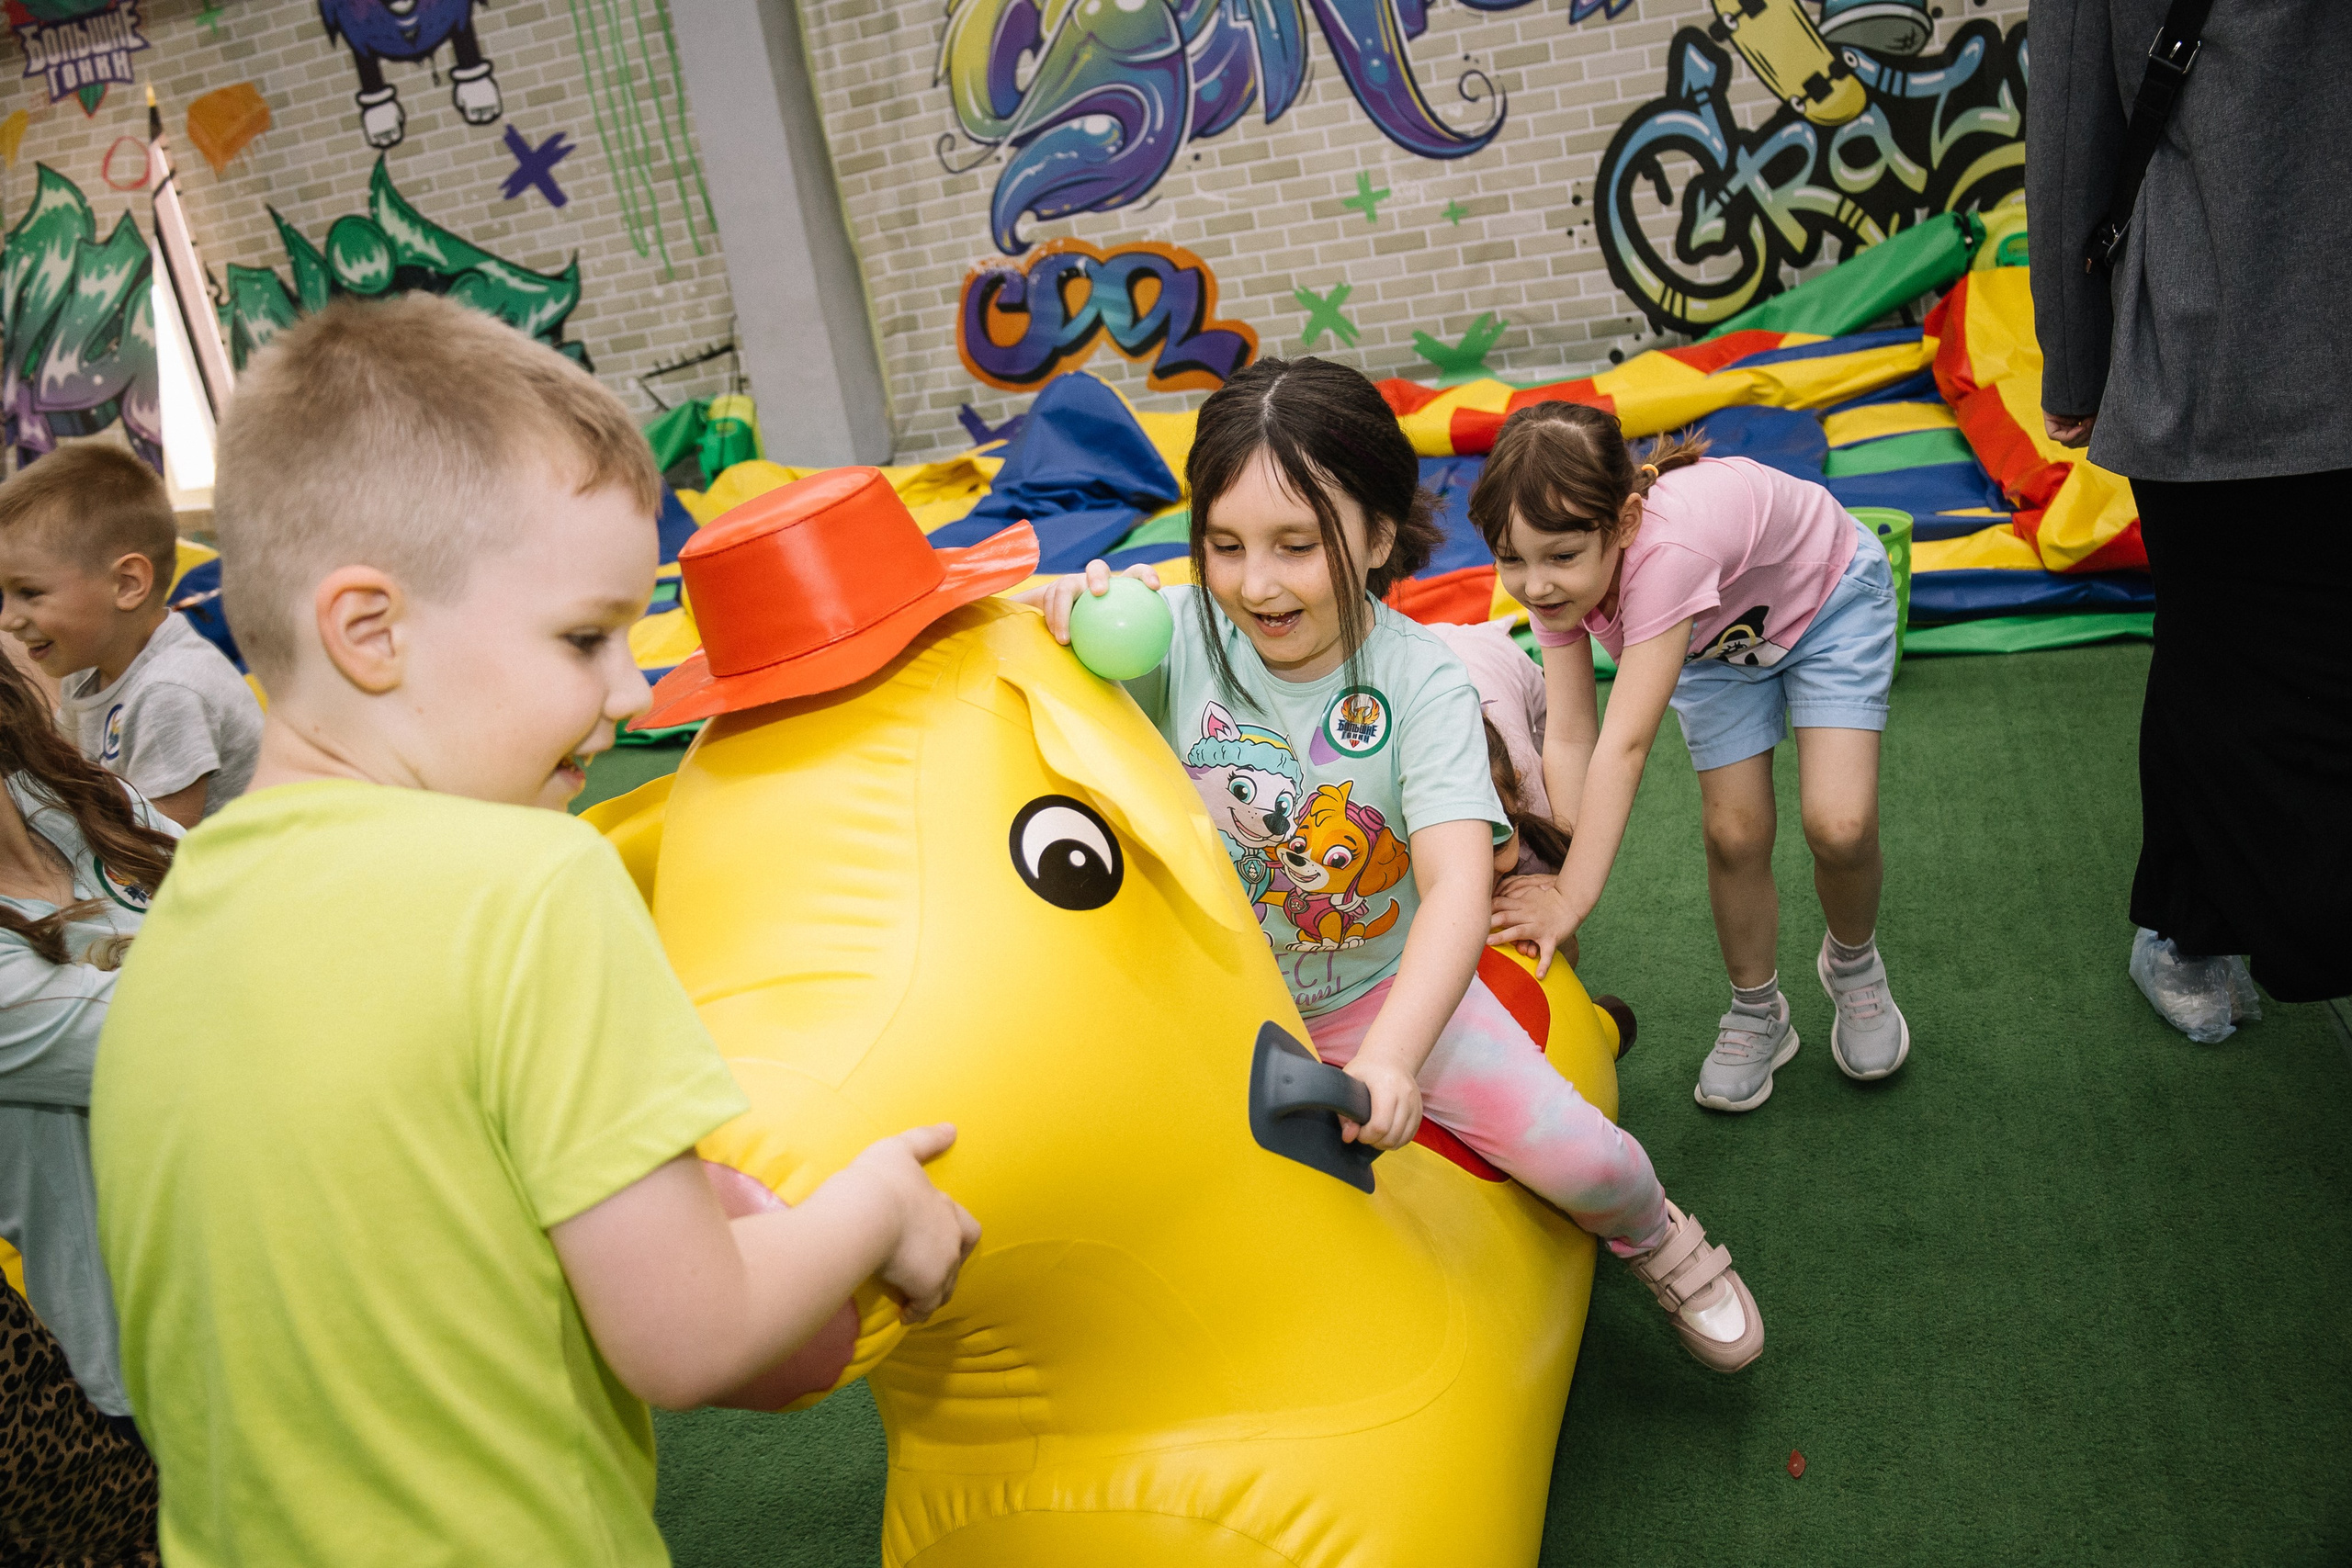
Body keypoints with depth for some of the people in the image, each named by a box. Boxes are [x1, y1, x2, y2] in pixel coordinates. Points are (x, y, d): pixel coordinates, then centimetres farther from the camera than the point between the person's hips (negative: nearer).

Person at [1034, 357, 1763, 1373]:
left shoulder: (1422, 683, -23)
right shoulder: (1181, 638, -17)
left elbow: (1458, 887, -33)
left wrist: (1390, 1057, -48)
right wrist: (1055, 619, -33)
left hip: (1386, 989, -1)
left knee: (1578, 1159, -8)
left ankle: (1649, 1233, 30)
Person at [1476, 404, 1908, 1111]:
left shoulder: (1668, 549, -47)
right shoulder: (1556, 575, -27)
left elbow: (1625, 745, -47)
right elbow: (1570, 735, -24)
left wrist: (1572, 898, -45)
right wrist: (1565, 873, -31)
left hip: (1827, 600, -4)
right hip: (1717, 635, 5)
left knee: (1839, 827, -15)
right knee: (1734, 834, -3)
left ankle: (1853, 963, 18)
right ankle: (1756, 1012, 21)